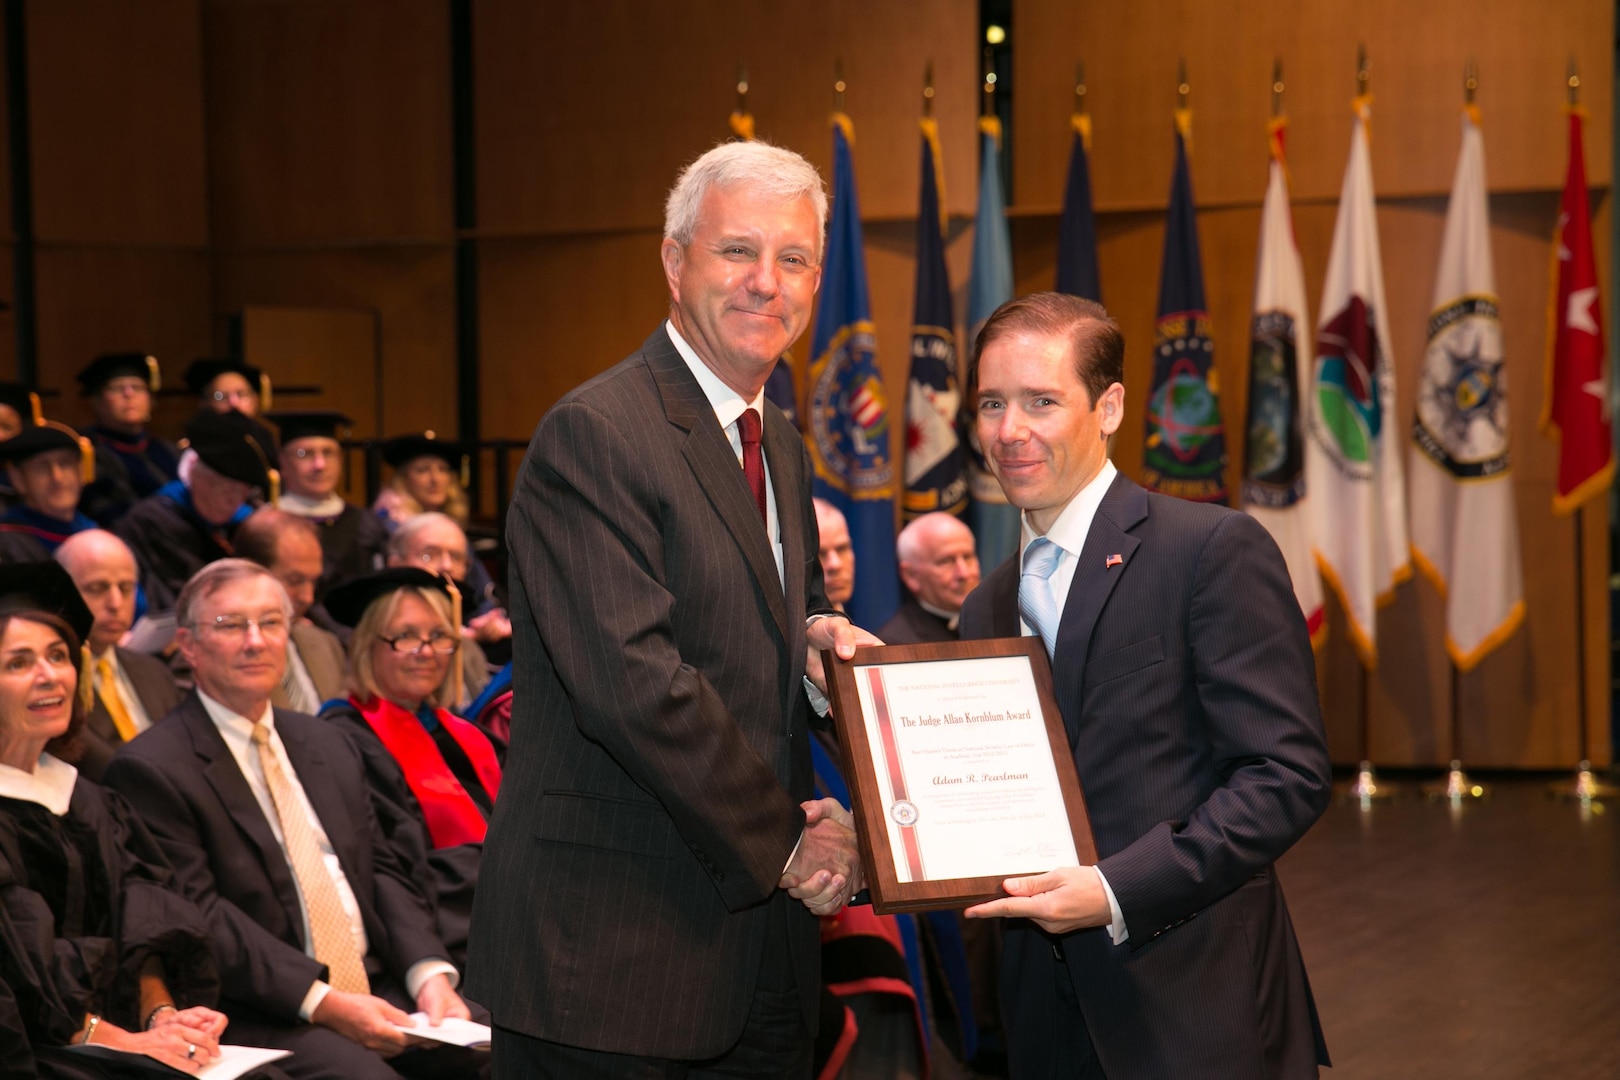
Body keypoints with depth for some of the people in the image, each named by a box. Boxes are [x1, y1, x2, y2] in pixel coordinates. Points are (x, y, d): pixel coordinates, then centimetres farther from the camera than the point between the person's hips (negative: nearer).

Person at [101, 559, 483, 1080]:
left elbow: (381, 871, 17)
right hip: (260, 1015, -6)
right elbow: (196, 916, -11)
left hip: (377, 988, 6)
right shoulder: (152, 769, -3)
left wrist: (430, 971, -2)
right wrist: (321, 1001, -19)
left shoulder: (328, 744, 21)